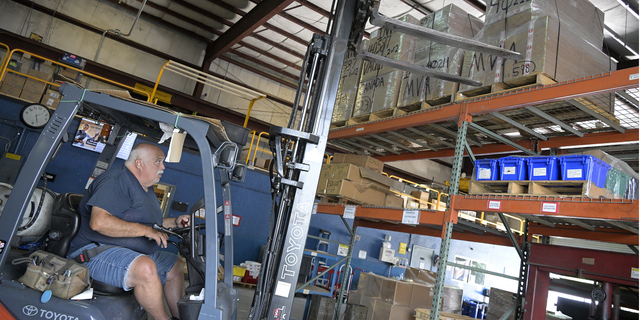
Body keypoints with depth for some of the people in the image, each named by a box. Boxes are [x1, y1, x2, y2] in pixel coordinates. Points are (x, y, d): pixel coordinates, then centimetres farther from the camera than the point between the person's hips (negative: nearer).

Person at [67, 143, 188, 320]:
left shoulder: (146, 189, 18)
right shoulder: (116, 180, -16)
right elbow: (99, 222, -29)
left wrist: (174, 222, 14)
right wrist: (145, 230, -27)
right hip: (99, 252, -11)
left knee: (176, 265, 13)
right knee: (146, 268, -35)